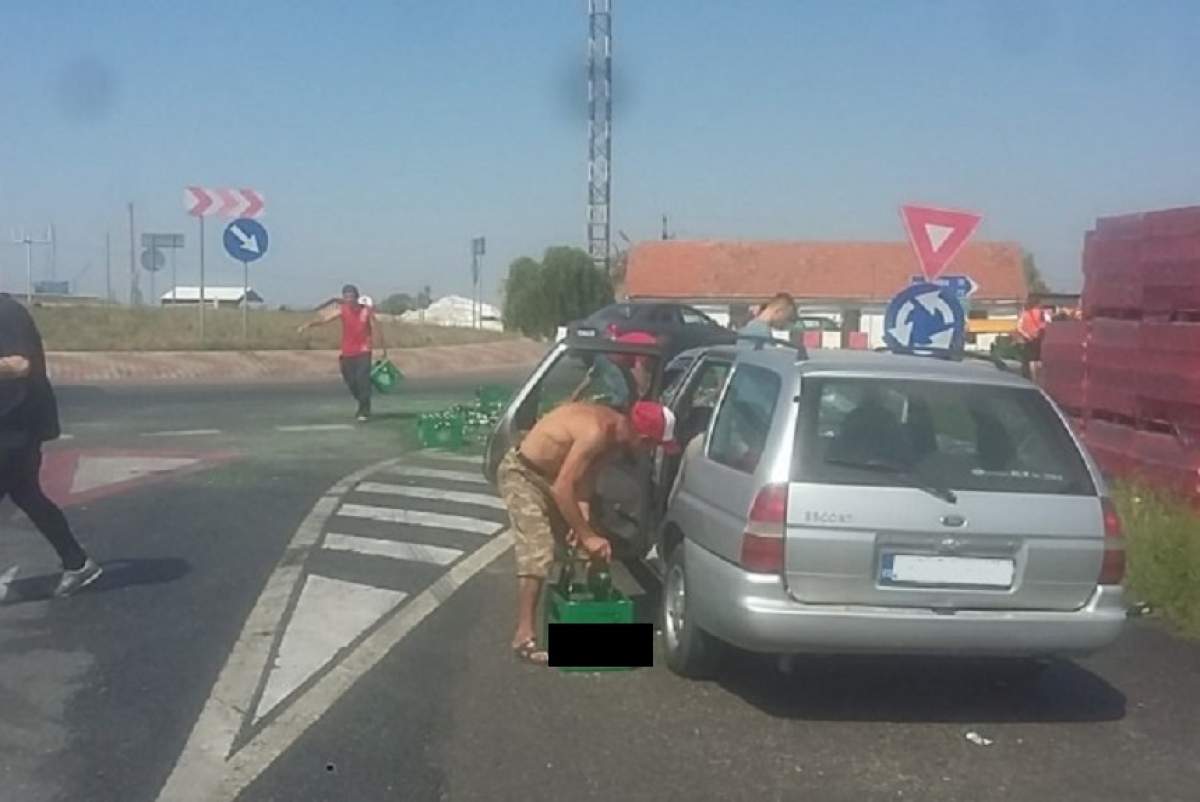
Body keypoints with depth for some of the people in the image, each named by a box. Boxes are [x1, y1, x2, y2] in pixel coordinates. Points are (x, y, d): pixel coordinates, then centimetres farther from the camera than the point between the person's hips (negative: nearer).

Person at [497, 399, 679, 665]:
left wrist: (582, 520, -14)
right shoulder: (597, 433, -34)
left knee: (573, 545, 14)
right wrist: (588, 535, -26)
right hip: (521, 473, -9)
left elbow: (585, 475, 0)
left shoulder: (616, 429, -6)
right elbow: (562, 489, -32)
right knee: (538, 556, -18)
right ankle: (523, 637, -14)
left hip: (549, 474, 10)